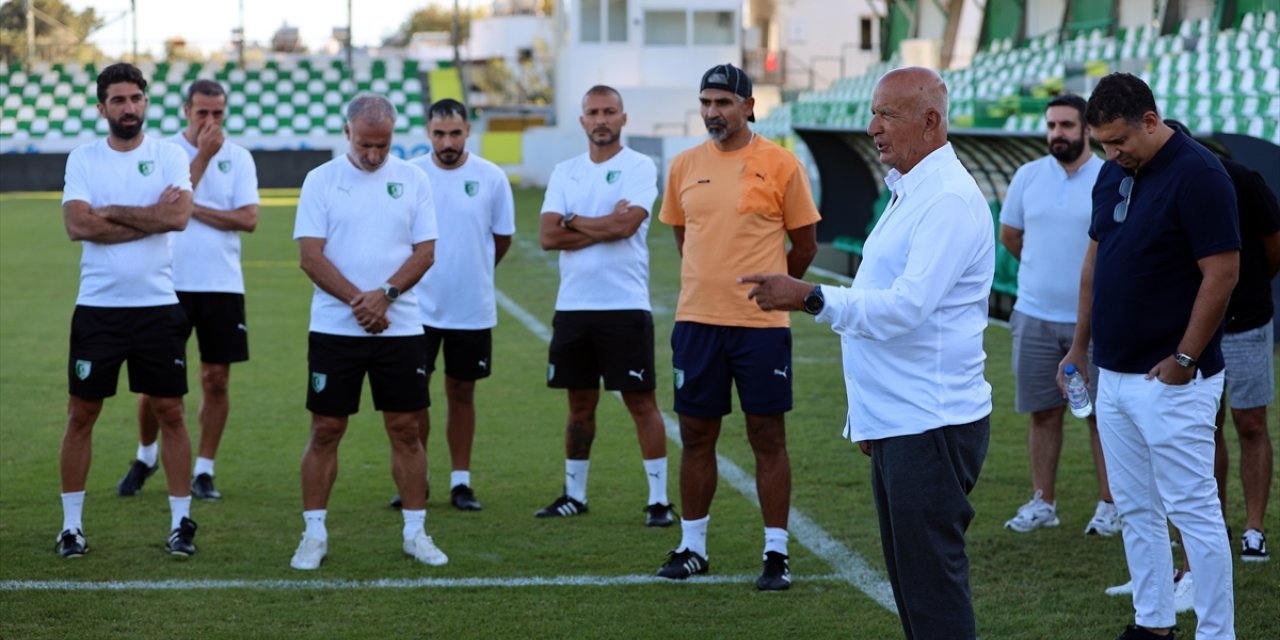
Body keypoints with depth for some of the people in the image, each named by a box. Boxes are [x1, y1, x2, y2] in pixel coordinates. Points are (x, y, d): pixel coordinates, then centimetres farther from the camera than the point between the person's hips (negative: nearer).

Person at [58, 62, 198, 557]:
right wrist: (150, 217, -12)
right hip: (97, 307, 0)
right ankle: (71, 525, 14)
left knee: (170, 412, 3)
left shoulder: (169, 156, 1)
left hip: (158, 306, 0)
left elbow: (179, 216, -16)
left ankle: (181, 523, 11)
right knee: (81, 413, 5)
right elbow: (77, 225, -13)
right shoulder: (83, 159, 2)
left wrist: (111, 212, -12)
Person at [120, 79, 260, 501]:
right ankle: (145, 456, 25)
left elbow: (248, 219, -6)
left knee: (216, 380, 3)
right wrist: (203, 155, -14)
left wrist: (194, 209, -11)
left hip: (223, 286, 1)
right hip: (171, 284, -1)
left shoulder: (238, 157, 4)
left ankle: (204, 471, 13)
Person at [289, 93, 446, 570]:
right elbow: (311, 256, -6)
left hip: (400, 329, 1)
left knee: (405, 428, 4)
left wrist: (385, 294, -14)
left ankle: (415, 532, 12)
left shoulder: (412, 180, 5)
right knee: (325, 430, 1)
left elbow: (425, 250, 1)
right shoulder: (321, 180, 0)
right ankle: (314, 534, 9)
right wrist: (358, 301, -14)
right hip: (334, 329, -1)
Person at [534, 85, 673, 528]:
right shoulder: (565, 173, 10)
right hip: (573, 306, 5)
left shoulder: (639, 168, -3)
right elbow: (548, 236, -1)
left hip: (625, 307, -5)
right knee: (580, 403, 13)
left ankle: (659, 499, 2)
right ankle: (574, 495, 22)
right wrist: (604, 227, -10)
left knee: (641, 401, -2)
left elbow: (626, 225, -18)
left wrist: (574, 221, -5)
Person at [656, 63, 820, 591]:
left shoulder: (780, 165, -5)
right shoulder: (685, 166, 6)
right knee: (696, 435, 9)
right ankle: (692, 546, 21)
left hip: (761, 326, -3)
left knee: (768, 438, 2)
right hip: (696, 323, 4)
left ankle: (776, 553, 9)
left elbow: (805, 245, 2)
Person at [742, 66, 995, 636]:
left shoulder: (949, 200, -16)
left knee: (932, 583, -7)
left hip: (930, 427, -10)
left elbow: (907, 306, -25)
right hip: (896, 424, 10)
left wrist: (810, 298, -29)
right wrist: (867, 414, 22)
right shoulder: (908, 193, 17)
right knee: (908, 579, 14)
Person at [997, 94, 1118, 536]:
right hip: (1035, 316, 3)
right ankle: (1043, 502, 17)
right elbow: (1009, 234, 17)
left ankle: (1108, 504, 10)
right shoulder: (1029, 176, 4)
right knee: (1043, 412, 9)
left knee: (1101, 413, 2)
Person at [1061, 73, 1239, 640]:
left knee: (1193, 509, -4)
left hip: (1170, 380, -8)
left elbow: (1222, 274, -17)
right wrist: (1080, 344, 17)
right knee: (1134, 509, 13)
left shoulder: (1196, 175, -15)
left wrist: (1183, 360, -16)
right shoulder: (1113, 173, 9)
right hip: (1113, 374, 8)